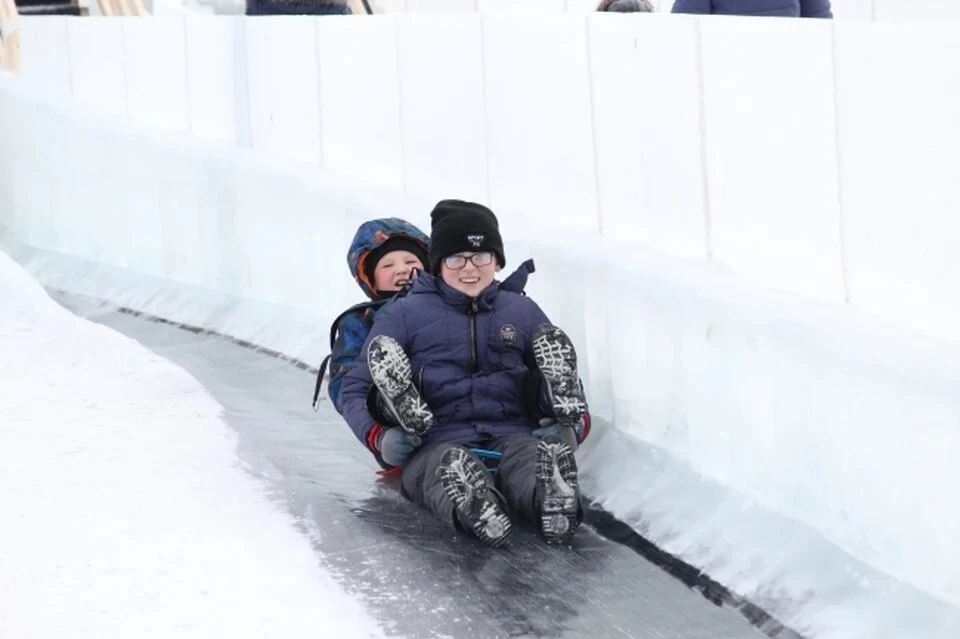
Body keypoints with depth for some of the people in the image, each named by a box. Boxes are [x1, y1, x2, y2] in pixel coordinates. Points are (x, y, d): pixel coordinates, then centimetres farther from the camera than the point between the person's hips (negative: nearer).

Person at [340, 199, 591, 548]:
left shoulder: (522, 311, 19)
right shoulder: (405, 314, 12)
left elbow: (568, 383, 24)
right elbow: (355, 390, 12)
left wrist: (574, 425, 0)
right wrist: (380, 439, -10)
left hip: (513, 437, 2)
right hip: (437, 444, -2)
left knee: (532, 457, -37)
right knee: (451, 467, -40)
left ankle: (553, 497, -69)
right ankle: (471, 507, -72)